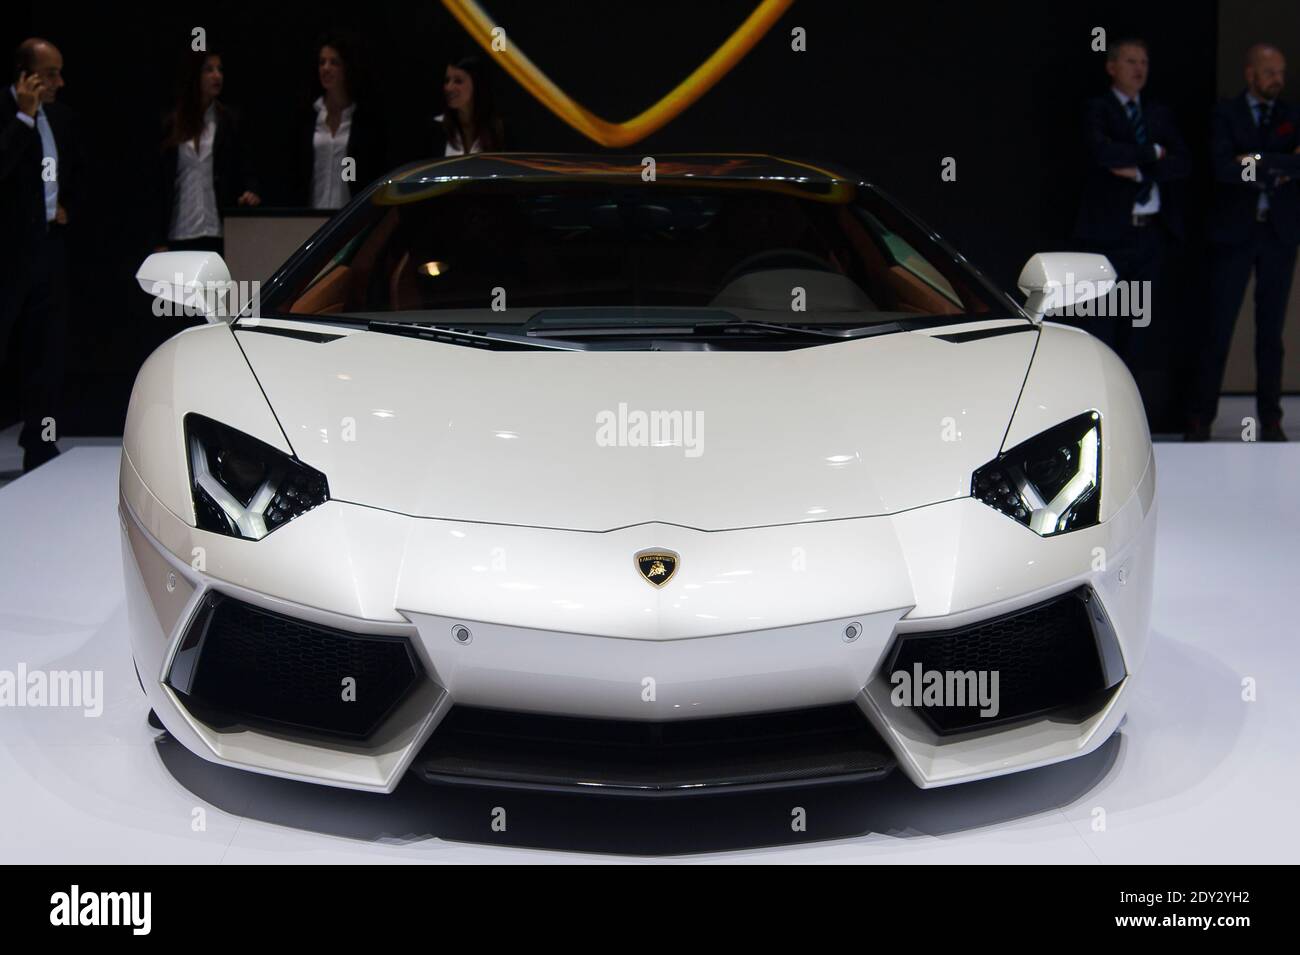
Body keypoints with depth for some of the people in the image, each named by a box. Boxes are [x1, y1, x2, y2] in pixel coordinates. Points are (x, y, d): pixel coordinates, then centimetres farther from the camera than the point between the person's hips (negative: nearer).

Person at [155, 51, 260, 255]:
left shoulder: (230, 121, 8)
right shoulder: (172, 124, 8)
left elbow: (243, 170, 6)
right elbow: (162, 184, 7)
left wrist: (250, 192, -18)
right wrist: (160, 240, 1)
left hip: (218, 232, -1)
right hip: (180, 233, 1)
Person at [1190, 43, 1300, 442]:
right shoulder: (1225, 113, 4)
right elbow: (1223, 167, -12)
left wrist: (1258, 161, -13)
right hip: (1235, 231, -3)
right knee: (1219, 326, -4)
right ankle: (1202, 416, 2)